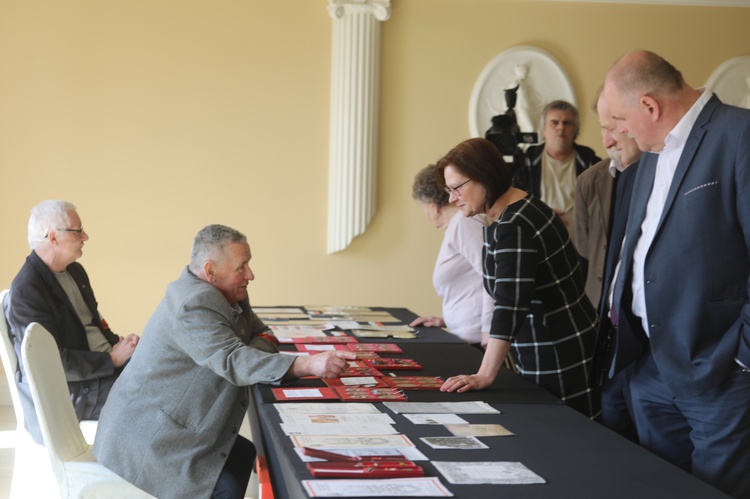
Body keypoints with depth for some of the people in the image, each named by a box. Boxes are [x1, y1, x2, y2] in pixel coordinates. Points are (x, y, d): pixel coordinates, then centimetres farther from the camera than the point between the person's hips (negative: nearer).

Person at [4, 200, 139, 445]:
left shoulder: (75, 271, 10)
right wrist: (112, 359, -20)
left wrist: (119, 344, -1)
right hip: (68, 392, -9)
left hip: (104, 366, 9)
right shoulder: (25, 291, -19)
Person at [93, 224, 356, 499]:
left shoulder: (225, 293, 6)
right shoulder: (194, 305, -25)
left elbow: (264, 335, 7)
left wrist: (247, 354, -17)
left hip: (167, 423, 10)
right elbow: (232, 361, -35)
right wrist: (309, 365, -45)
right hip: (146, 440, -10)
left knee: (243, 454, 13)